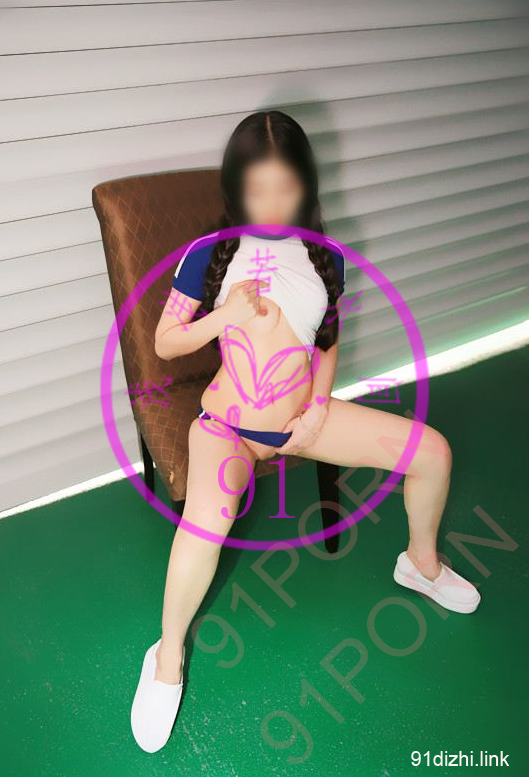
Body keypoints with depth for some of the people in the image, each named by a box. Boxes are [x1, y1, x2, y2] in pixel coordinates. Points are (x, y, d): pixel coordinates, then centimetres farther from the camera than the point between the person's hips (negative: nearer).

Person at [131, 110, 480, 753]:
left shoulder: (323, 257, 2)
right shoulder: (210, 257, -7)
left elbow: (327, 342, 12)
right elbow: (164, 344, -3)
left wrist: (318, 409, -3)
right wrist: (225, 316, -20)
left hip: (304, 416, 4)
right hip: (228, 425, -4)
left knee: (432, 451, -4)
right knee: (206, 520, -36)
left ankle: (421, 562, 26)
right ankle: (167, 658, -8)